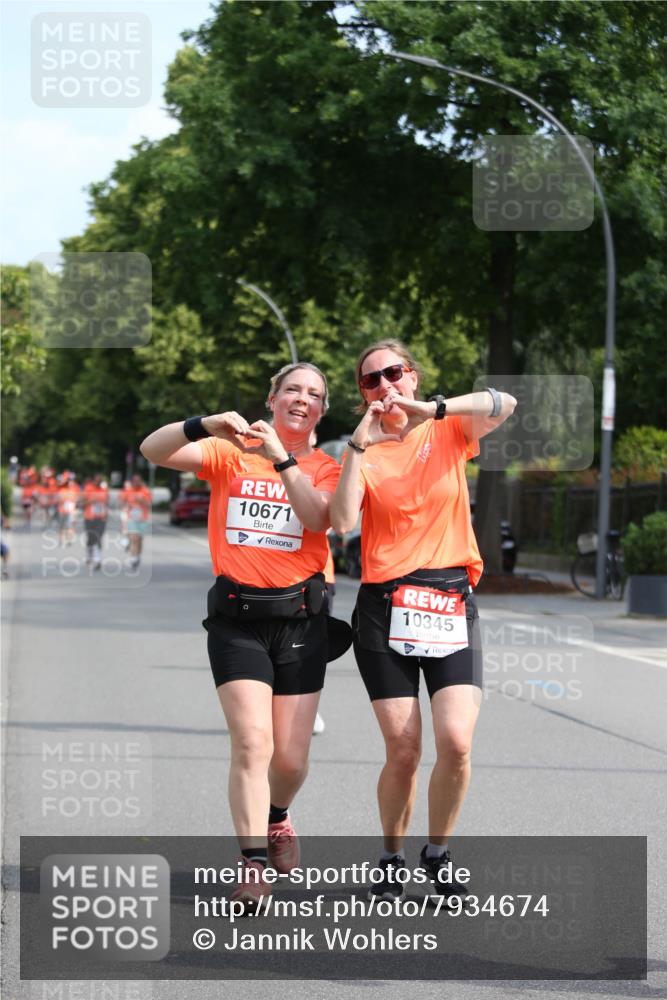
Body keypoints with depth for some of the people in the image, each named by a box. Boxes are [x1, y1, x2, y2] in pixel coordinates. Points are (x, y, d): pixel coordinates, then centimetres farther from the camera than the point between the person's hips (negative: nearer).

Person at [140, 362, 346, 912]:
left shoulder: (325, 468, 8)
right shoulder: (231, 453, 5)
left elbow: (317, 516, -14)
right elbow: (154, 450, -8)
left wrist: (282, 457, -22)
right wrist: (205, 425, -25)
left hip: (300, 618, 1)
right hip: (238, 618, -1)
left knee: (290, 757, 4)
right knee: (253, 741, -15)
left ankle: (276, 817, 37)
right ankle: (252, 862, -9)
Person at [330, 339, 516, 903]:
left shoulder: (449, 433, 8)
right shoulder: (363, 451, 6)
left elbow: (503, 404, -13)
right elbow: (343, 522, -10)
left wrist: (431, 410, -22)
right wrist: (359, 445, -14)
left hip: (451, 603, 0)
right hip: (385, 607, 0)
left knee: (456, 742, -13)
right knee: (403, 750, -5)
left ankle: (438, 853, 10)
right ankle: (392, 860, 17)